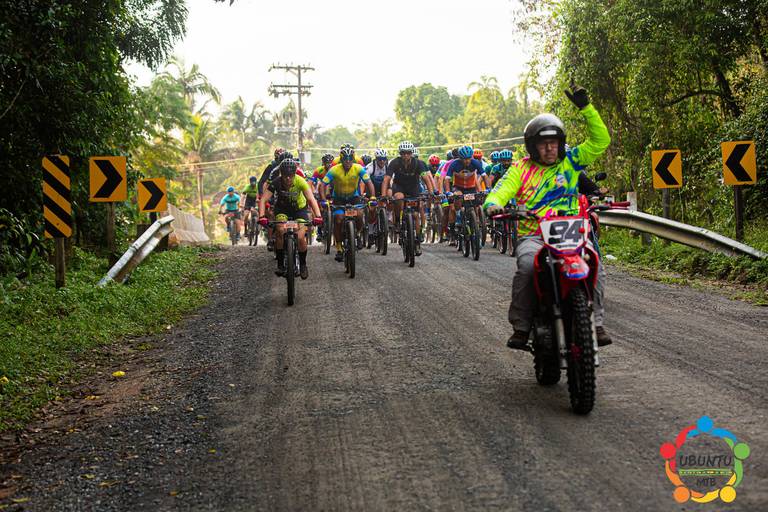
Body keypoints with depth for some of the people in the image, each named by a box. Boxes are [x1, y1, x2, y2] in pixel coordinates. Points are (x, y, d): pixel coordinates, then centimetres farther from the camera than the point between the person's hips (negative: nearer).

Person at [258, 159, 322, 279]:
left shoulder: (300, 181, -28)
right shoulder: (276, 182, -26)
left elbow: (311, 199, -36)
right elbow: (263, 199, -31)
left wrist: (318, 216, -52)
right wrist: (262, 217, -47)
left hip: (299, 209, -1)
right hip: (282, 208, 1)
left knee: (300, 237, -17)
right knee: (280, 230, -27)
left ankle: (303, 265, 9)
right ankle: (280, 264, -13)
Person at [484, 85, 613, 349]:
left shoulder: (570, 161, 15)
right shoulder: (521, 168, 13)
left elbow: (600, 141, 9)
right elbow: (502, 190, 0)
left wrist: (586, 108, 2)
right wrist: (493, 205, -24)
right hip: (533, 236, -1)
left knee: (595, 266, -27)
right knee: (527, 266, -33)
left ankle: (595, 322, -14)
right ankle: (521, 326, -21)